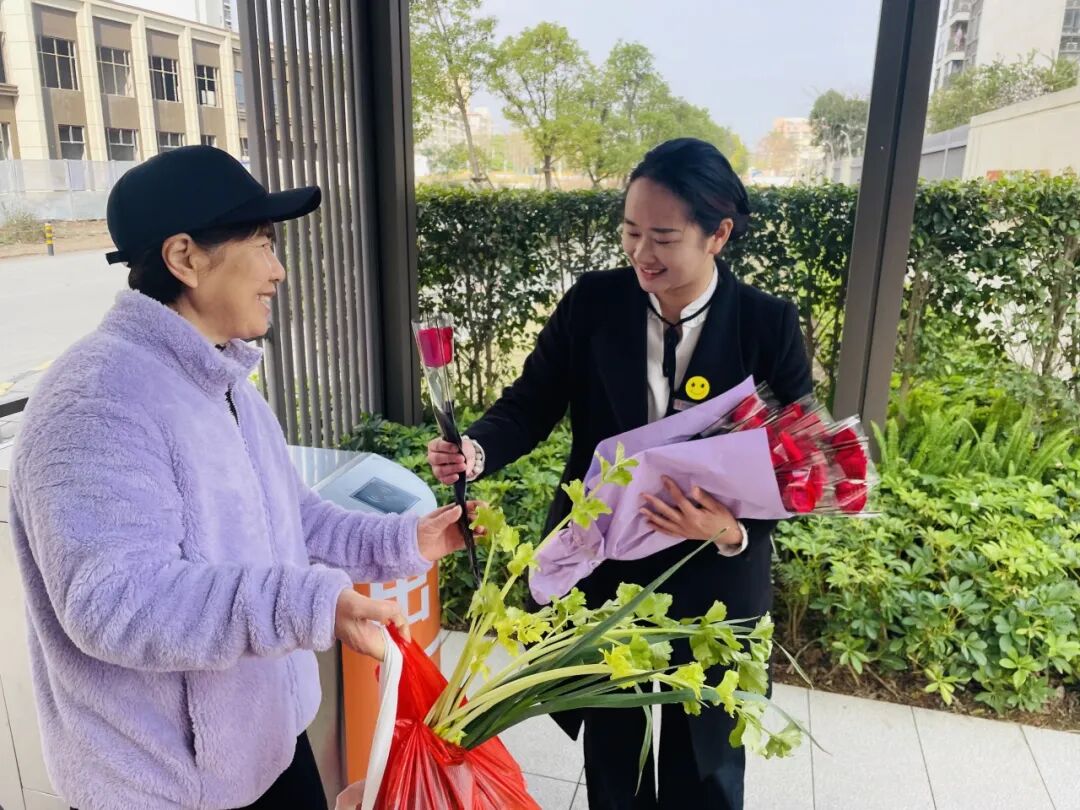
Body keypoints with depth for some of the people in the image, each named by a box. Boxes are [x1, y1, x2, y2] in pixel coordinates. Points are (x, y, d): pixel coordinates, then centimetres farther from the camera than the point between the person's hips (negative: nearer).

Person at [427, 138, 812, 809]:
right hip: (599, 570, 1)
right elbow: (532, 402, -7)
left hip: (711, 583, -1)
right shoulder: (592, 302, -9)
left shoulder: (769, 325, -12)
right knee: (610, 751, 23)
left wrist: (736, 531, -27)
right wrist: (478, 451, -27)